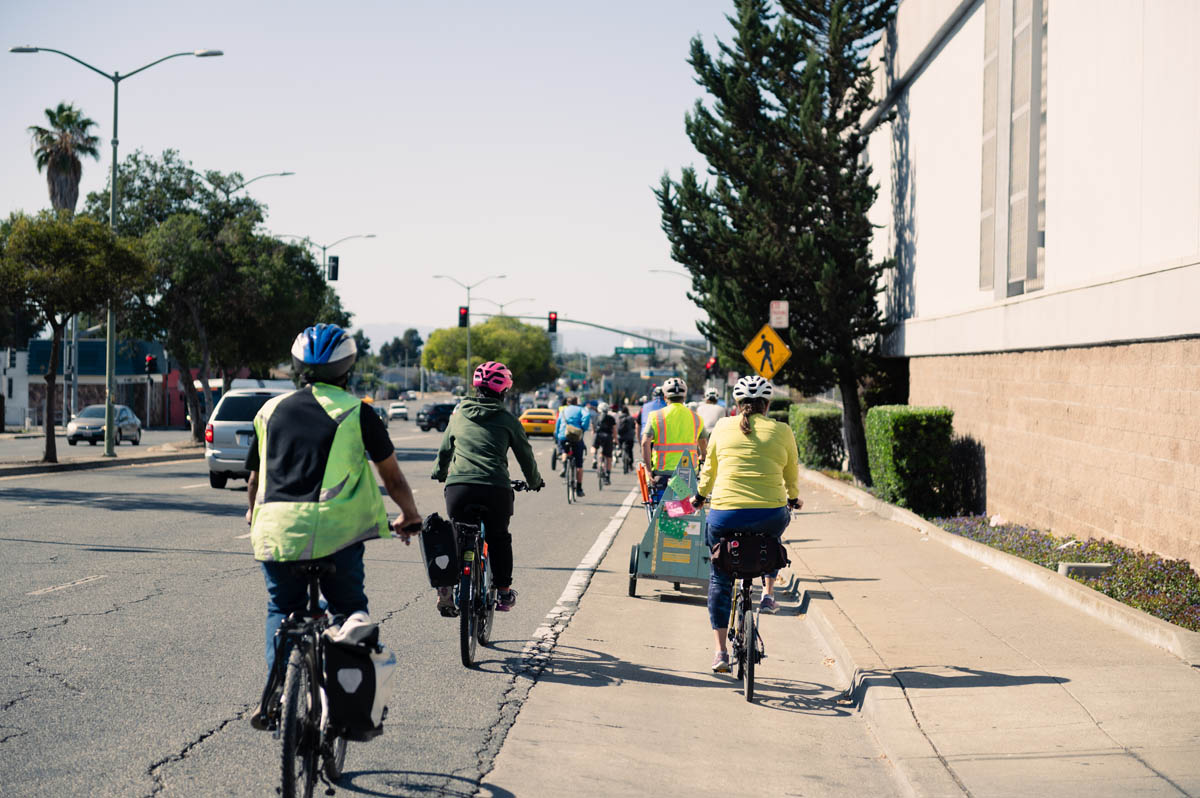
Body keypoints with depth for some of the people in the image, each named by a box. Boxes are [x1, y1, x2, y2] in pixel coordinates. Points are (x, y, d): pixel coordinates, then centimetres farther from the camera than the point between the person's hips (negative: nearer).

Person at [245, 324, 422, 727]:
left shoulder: (271, 410, 14)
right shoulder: (355, 412, 4)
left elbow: (254, 477, 24)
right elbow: (392, 476, 12)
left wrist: (255, 514, 43)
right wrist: (410, 517, 29)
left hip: (276, 531, 3)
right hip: (336, 533, -3)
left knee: (281, 611, 20)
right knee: (350, 610, 13)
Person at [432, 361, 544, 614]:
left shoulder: (458, 416, 19)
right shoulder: (508, 420, 11)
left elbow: (444, 450, 31)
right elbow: (525, 456, 18)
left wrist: (439, 473, 51)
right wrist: (534, 482, 37)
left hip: (457, 486, 2)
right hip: (495, 487, -2)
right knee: (499, 537, 19)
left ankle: (446, 585, 4)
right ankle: (503, 592, 20)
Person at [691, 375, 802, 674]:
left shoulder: (722, 428, 9)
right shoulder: (782, 431, 7)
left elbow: (709, 469, 20)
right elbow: (792, 473, 20)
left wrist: (700, 497, 38)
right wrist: (793, 498, 40)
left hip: (725, 515, 0)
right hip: (771, 513, 0)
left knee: (719, 579, 17)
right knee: (772, 537, 39)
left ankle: (721, 652, 13)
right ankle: (768, 593, 29)